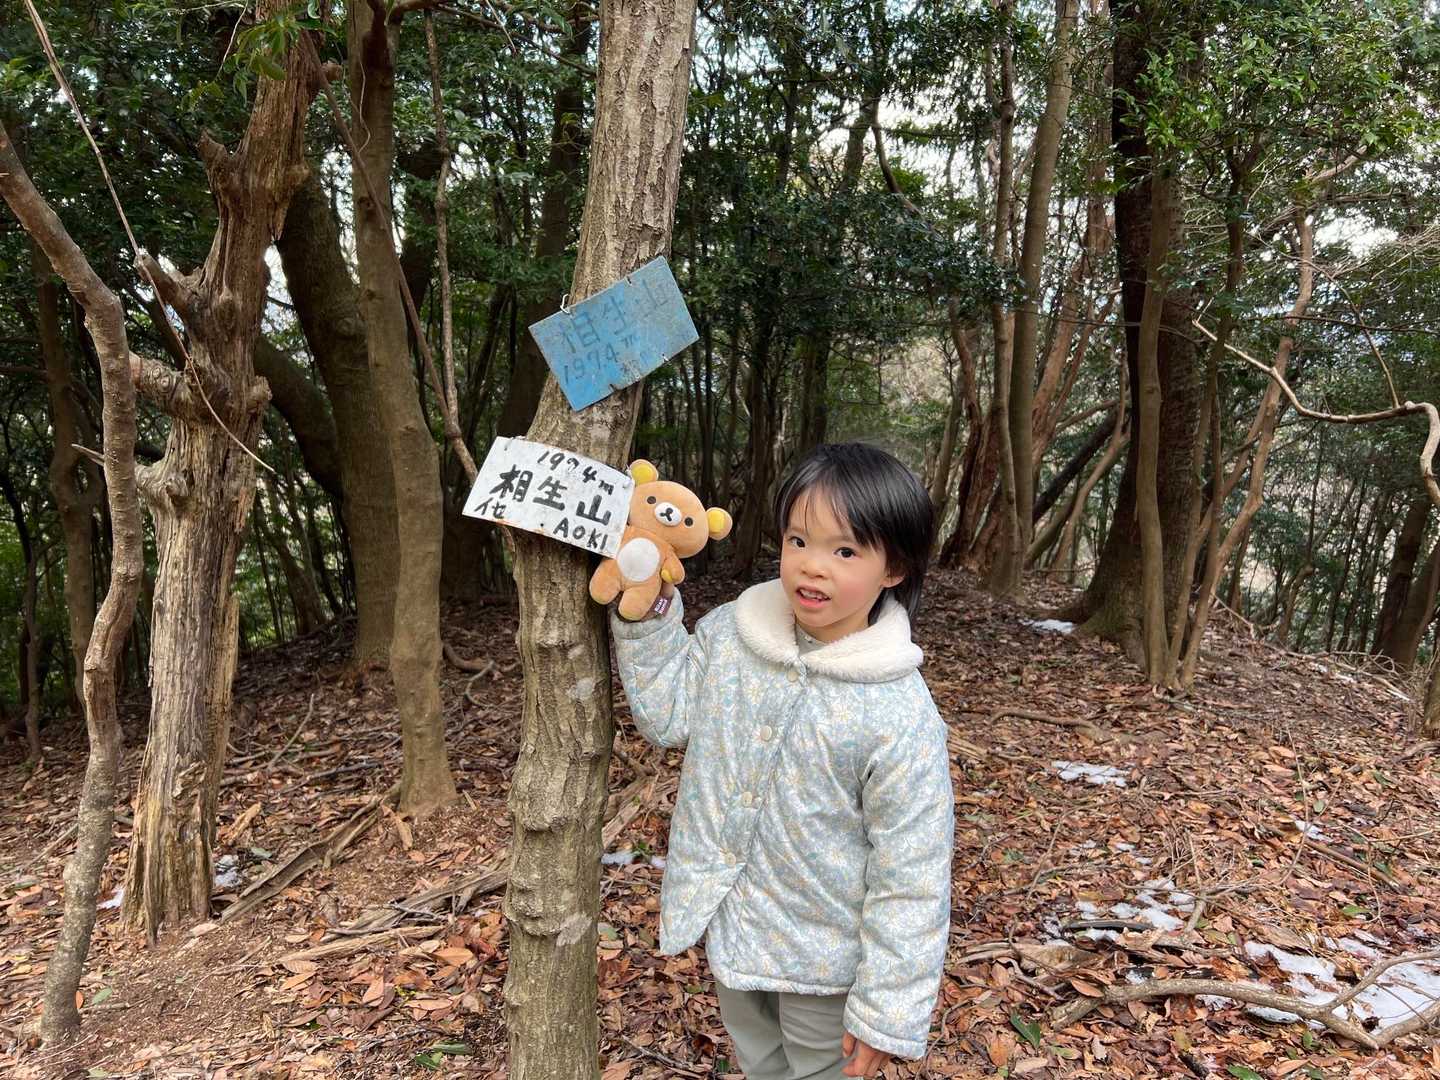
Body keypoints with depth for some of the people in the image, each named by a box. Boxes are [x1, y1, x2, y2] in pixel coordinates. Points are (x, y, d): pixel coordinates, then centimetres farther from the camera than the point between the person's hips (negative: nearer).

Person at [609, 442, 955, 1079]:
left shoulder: (901, 716, -27)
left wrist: (887, 1012, -15)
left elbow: (910, 878, -20)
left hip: (823, 957, -5)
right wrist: (646, 614, -14)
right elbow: (666, 716, -2)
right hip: (730, 926, 5)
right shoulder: (728, 634, -13)